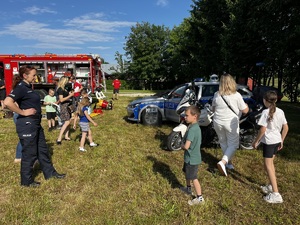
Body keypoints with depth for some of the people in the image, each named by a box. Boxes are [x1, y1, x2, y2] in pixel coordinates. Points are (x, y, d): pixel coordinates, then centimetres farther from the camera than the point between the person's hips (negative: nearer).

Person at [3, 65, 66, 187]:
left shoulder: (28, 87, 12)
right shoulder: (21, 87, -16)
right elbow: (7, 102, -30)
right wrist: (23, 112, -21)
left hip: (35, 124, 10)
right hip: (27, 124, -10)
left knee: (42, 150, 17)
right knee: (29, 153, 3)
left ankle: (50, 173, 30)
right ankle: (27, 181, 20)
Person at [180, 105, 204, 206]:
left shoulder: (192, 129, -29)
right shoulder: (196, 127, 2)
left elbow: (186, 146, -34)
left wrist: (182, 146, -13)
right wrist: (184, 145, 0)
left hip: (192, 158, -10)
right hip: (191, 157, 10)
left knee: (193, 178, 6)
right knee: (187, 172, 27)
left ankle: (199, 198, 20)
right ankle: (188, 188, 48)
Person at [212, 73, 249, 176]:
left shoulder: (216, 95, -3)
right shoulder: (236, 95, -12)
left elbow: (213, 109, 10)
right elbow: (245, 111, -4)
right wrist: (246, 106, 17)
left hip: (218, 122, 4)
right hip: (231, 123, -4)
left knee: (223, 143, 20)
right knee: (233, 144, 7)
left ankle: (228, 162, 34)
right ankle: (223, 162, -11)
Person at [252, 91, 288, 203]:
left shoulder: (266, 112, -17)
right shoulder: (280, 112, 4)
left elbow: (263, 129, -19)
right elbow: (286, 128, 9)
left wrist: (256, 141, -8)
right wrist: (282, 140, 19)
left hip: (268, 141, -8)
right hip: (277, 140, 8)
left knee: (268, 166, -2)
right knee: (271, 163, 22)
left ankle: (276, 194, -3)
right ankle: (271, 186, 33)